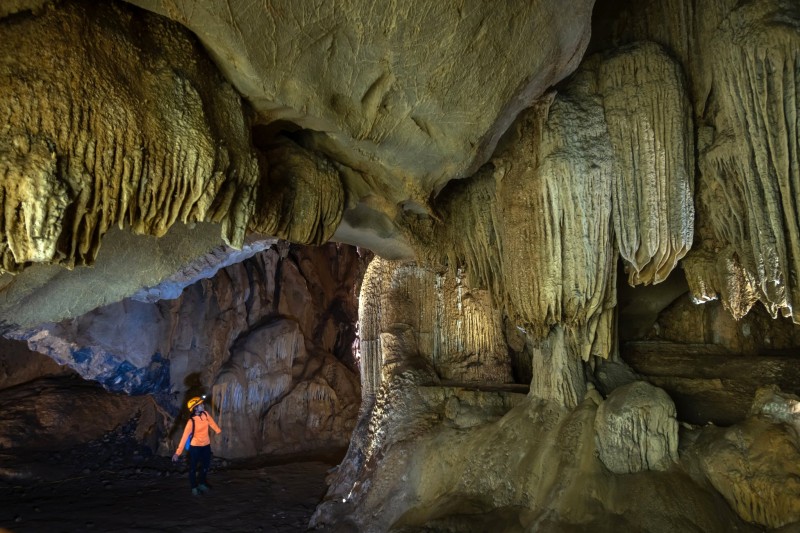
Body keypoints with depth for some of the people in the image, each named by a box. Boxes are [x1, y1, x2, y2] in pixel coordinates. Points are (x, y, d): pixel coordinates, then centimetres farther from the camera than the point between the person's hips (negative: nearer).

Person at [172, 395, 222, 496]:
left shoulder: (205, 414, -12)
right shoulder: (191, 422, -26)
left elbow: (212, 422, 9)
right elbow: (184, 437, -26)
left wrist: (218, 430, 26)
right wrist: (178, 452, -29)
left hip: (206, 445, 5)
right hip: (195, 446, -5)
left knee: (206, 465, 17)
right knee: (193, 468, 8)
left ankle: (201, 483, 41)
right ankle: (194, 488, 28)